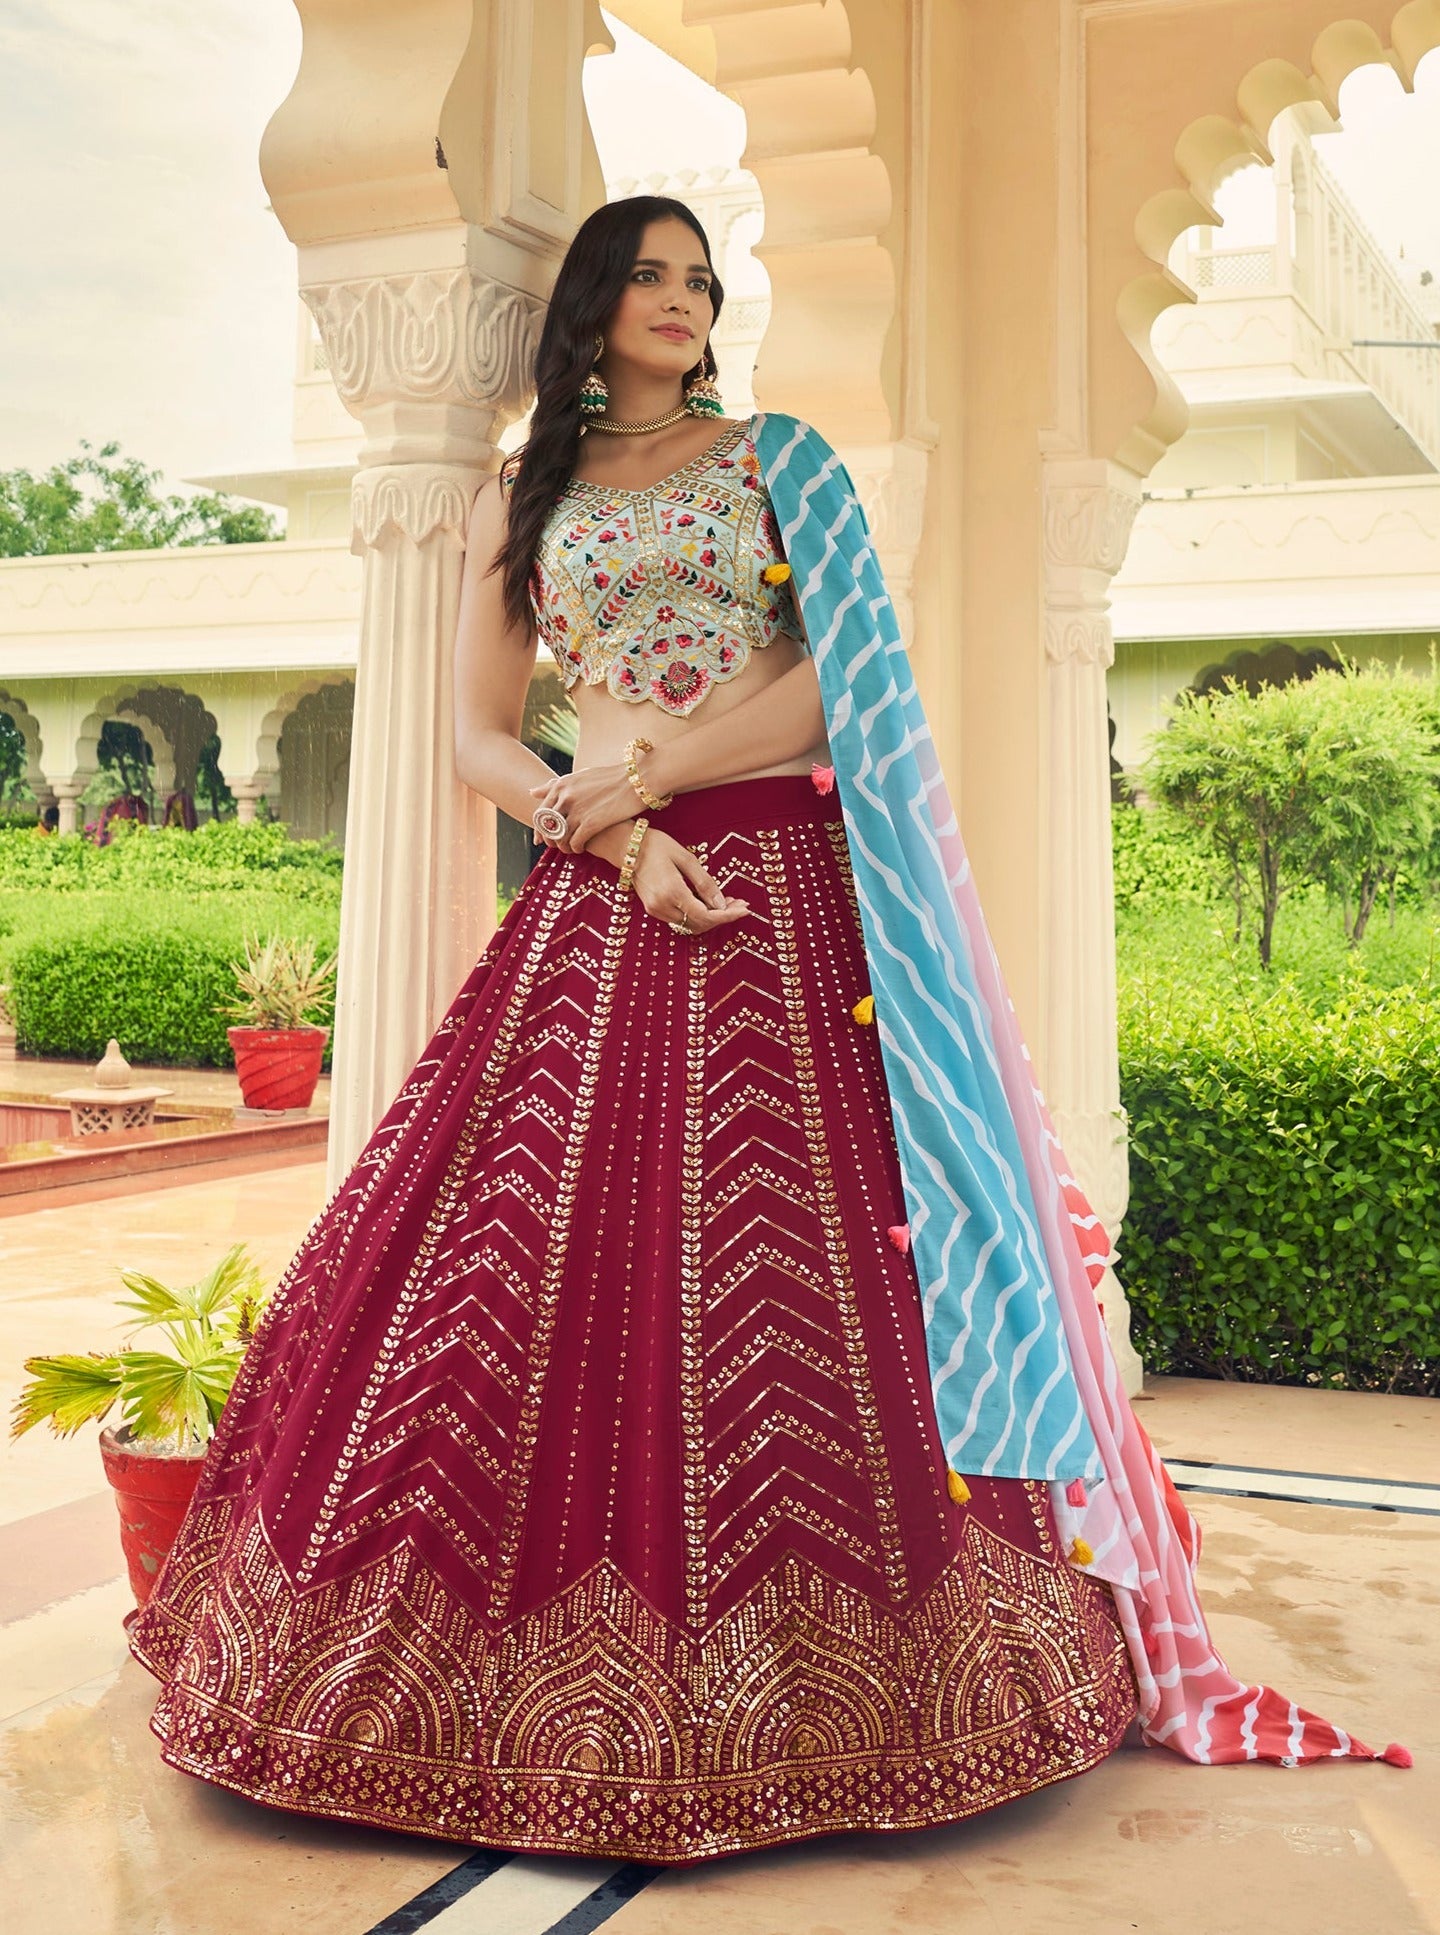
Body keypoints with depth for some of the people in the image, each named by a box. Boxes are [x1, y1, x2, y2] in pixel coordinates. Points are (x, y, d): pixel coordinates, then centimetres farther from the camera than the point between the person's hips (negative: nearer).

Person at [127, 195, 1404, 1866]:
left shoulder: (780, 460, 14)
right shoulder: (516, 498, 17)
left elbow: (837, 675, 0)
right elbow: (478, 736, 10)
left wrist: (637, 776, -8)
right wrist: (613, 830, -7)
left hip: (783, 891, -1)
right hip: (597, 906, 2)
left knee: (799, 1254, -7)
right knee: (545, 1251, -6)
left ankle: (791, 1685, 4)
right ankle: (547, 1682, 5)